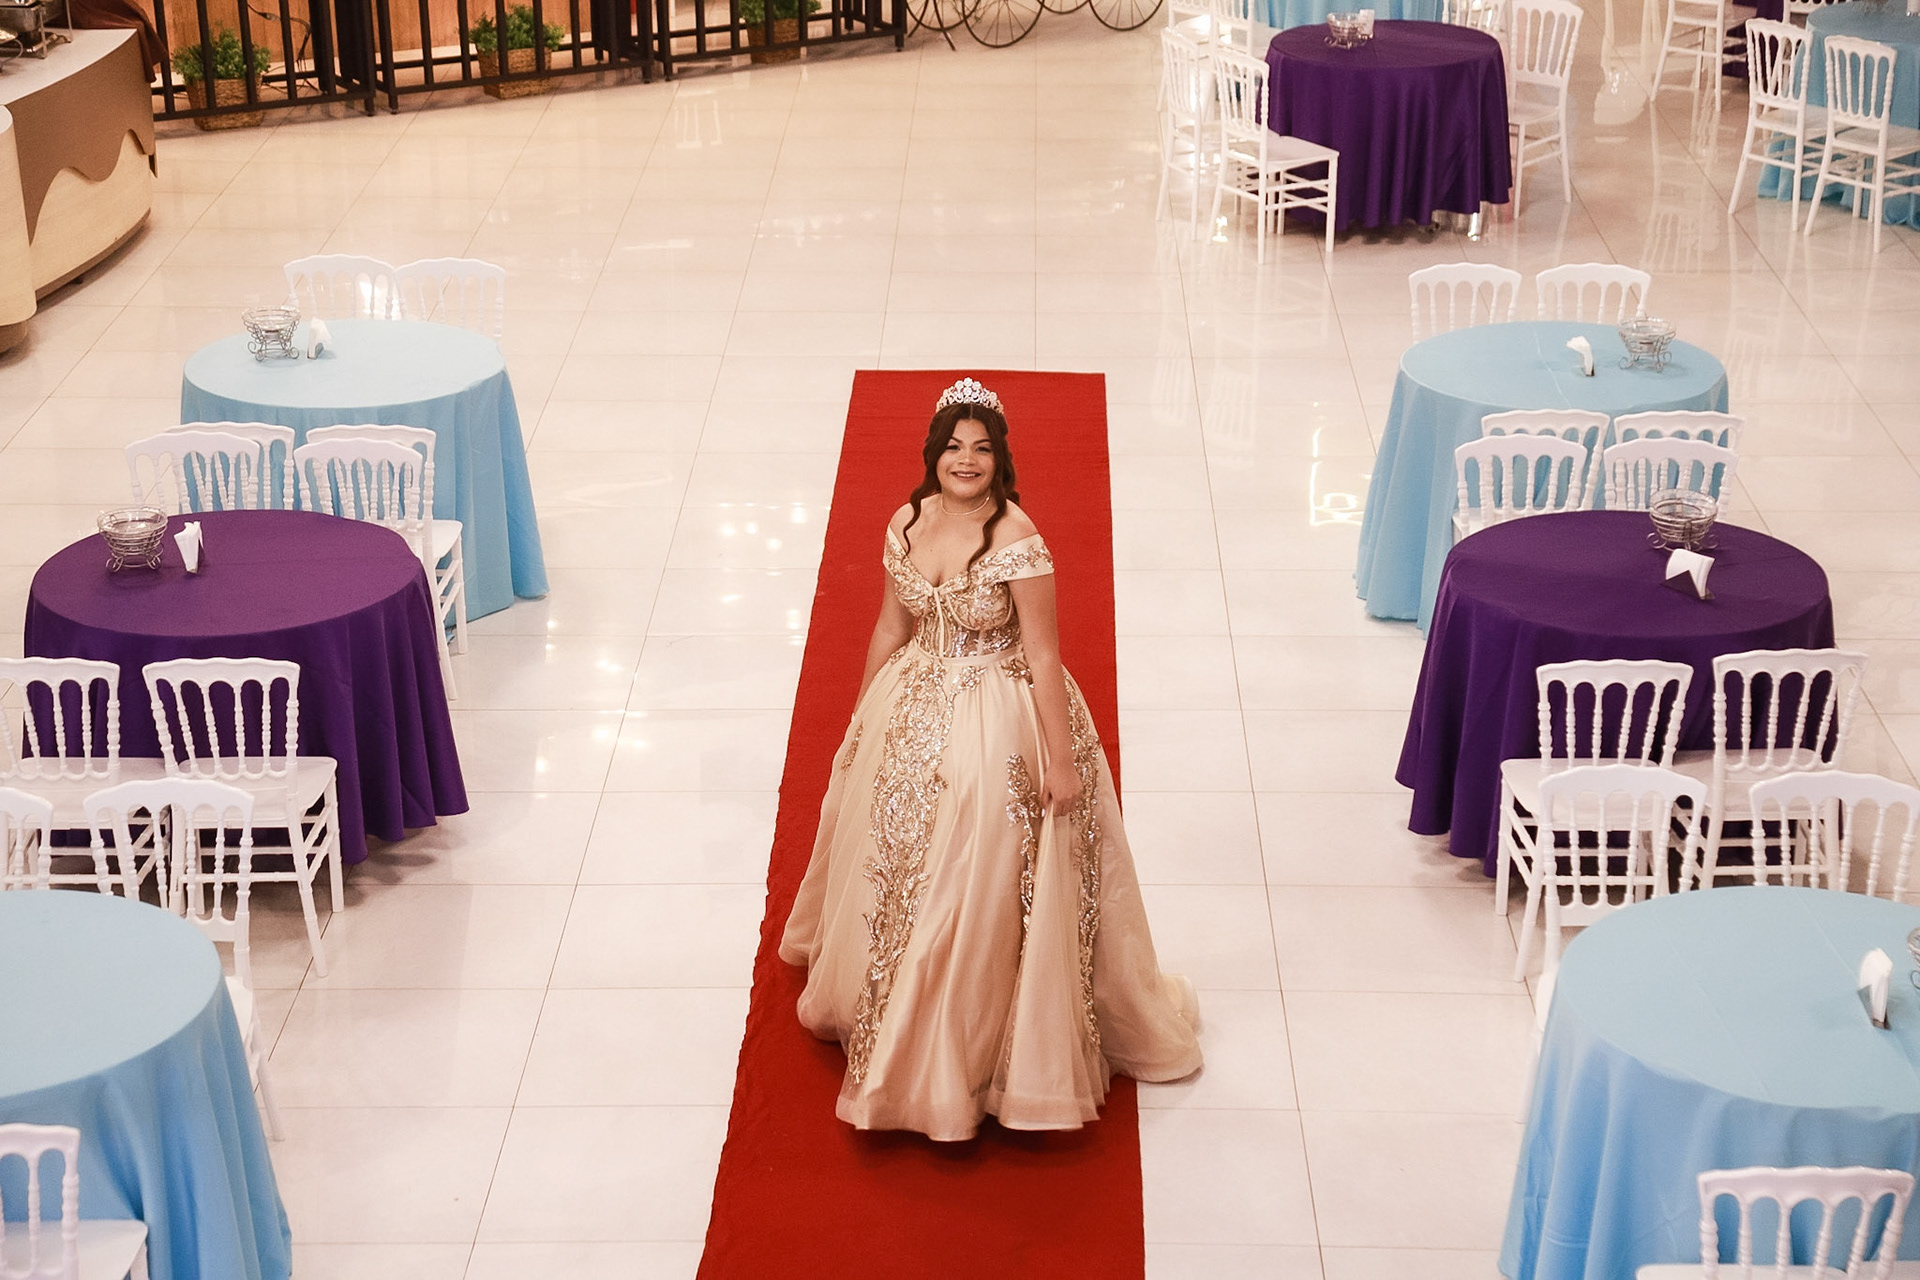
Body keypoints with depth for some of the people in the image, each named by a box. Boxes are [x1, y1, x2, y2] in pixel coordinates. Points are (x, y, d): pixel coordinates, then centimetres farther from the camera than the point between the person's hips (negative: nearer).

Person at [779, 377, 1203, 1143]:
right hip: (913, 713, 6)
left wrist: (1060, 760, -17)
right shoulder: (908, 524, -2)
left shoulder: (1017, 539, -20)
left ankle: (967, 1057, 22)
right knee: (889, 864, 21)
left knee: (979, 890, 3)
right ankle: (884, 1010, 46)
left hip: (997, 725, -6)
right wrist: (860, 723, 18)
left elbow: (1042, 656, -18)